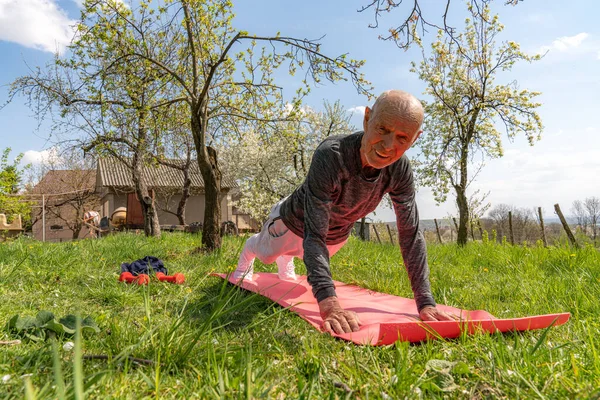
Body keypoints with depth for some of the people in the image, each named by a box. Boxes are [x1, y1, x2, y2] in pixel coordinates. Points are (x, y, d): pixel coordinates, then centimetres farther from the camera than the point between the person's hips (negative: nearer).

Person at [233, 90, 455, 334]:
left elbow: (411, 234, -26)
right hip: (294, 223, -3)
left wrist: (426, 303, -33)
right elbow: (314, 235, -49)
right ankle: (246, 255, 66)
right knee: (264, 253, 30)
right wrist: (328, 302, -61)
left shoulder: (400, 170, -30)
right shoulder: (330, 155, -46)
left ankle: (286, 262, 72)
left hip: (337, 236, 4)